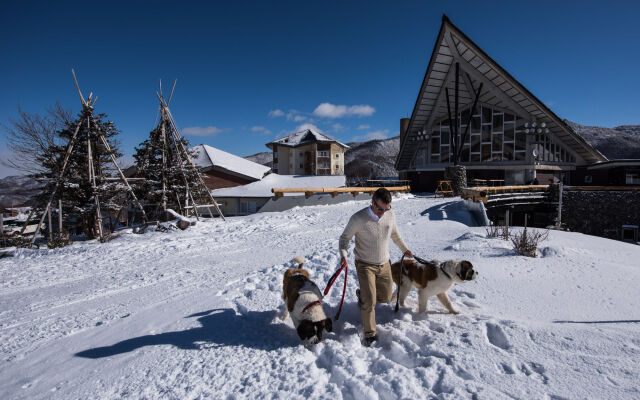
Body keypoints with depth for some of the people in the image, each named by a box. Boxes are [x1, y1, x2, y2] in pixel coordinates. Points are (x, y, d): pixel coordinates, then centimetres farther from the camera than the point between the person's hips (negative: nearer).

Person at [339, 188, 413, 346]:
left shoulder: (390, 215, -6)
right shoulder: (358, 218, -21)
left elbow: (395, 234, 14)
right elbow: (345, 237, -10)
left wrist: (404, 249, 24)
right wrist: (343, 254, -26)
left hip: (384, 264, 5)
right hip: (365, 265, -5)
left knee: (385, 298, 15)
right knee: (370, 302, -10)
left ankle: (363, 294, 44)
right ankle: (370, 334, 11)